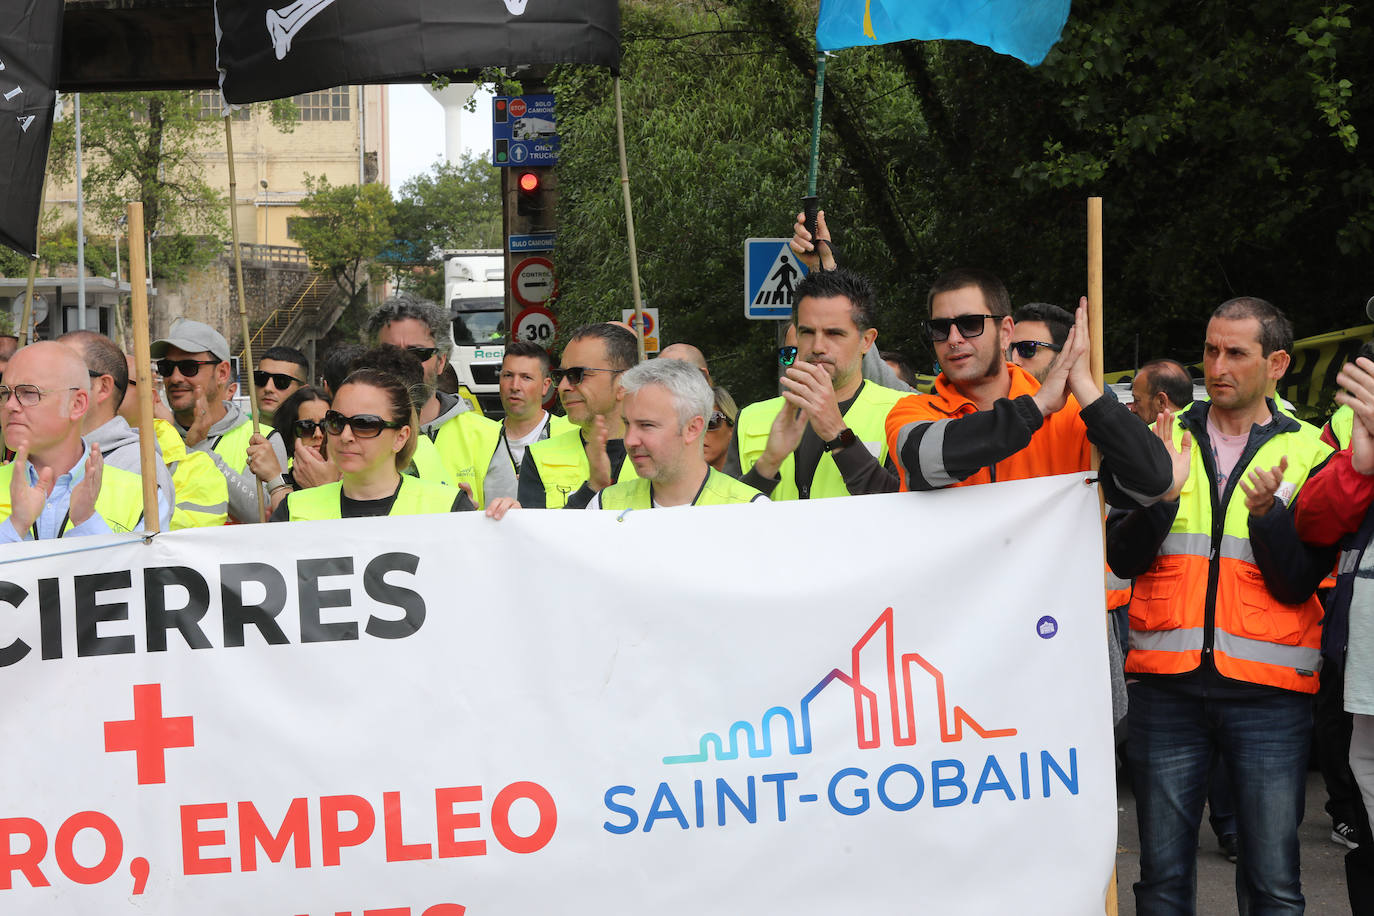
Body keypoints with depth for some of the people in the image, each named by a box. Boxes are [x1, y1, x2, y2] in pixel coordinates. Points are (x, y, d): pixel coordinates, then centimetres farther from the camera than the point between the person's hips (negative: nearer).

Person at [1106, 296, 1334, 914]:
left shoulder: (1306, 453, 4)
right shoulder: (1162, 441, 8)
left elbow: (1298, 584, -3)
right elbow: (1123, 559, 0)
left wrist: (1267, 512, -20)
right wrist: (1162, 494, -16)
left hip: (1269, 697, -1)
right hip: (1166, 685, 2)